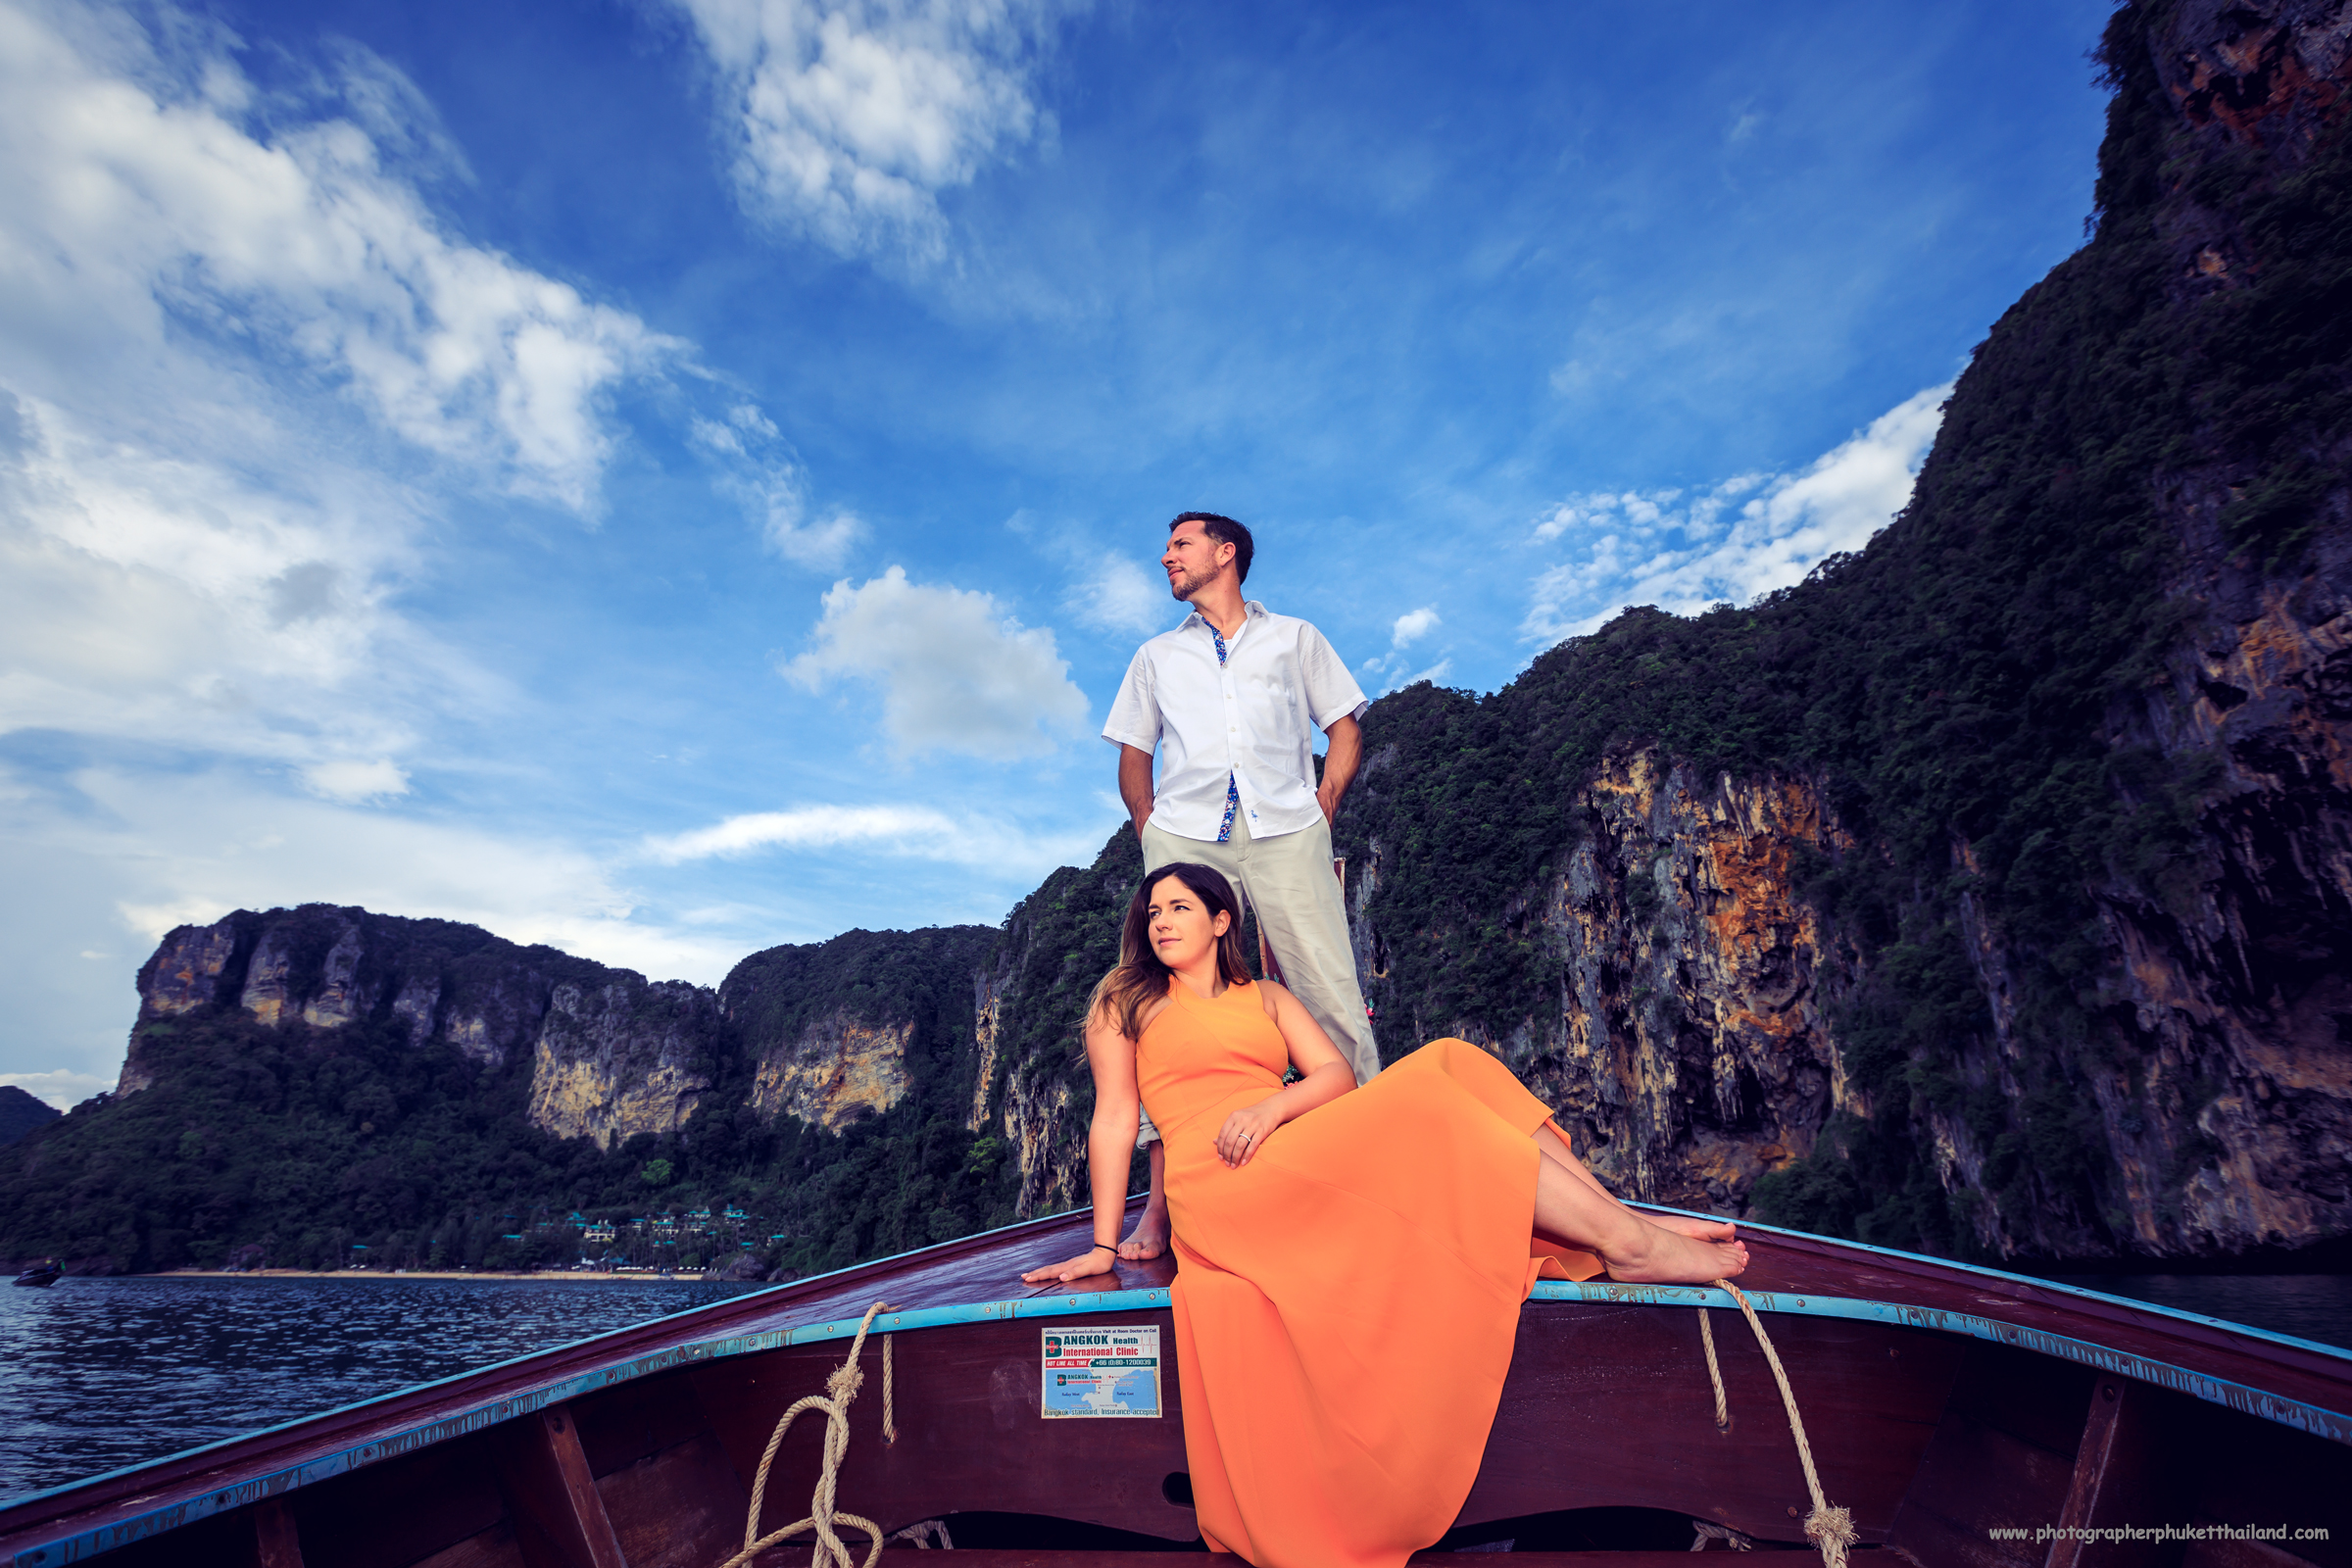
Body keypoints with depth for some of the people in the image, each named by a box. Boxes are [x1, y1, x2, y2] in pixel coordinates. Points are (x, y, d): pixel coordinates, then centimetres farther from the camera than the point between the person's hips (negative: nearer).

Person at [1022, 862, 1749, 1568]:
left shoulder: (1265, 998, 24)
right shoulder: (1125, 1003, 14)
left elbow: (1337, 1073, 8)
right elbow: (1114, 1120, 5)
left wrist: (1273, 1106, -12)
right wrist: (1103, 1246, -3)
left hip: (1302, 1173, 6)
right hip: (1223, 1193, -5)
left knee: (1450, 1064, -13)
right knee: (1421, 1104, -23)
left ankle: (1624, 1222, -13)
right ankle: (1627, 1243, -16)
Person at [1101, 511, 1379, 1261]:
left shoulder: (1294, 637, 20)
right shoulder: (1156, 656, 25)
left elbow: (1345, 729, 15)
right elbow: (1133, 757, 23)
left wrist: (1321, 811, 2)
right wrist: (1151, 834, 8)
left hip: (1285, 833, -1)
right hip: (1184, 836, 2)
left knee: (1330, 995, -9)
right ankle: (1161, 1199, -3)